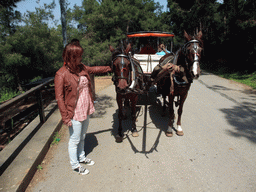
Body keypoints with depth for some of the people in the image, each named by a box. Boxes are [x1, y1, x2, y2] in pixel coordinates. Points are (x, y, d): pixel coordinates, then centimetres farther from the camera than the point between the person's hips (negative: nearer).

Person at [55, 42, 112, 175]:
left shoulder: (82, 68, 2)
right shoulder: (61, 74, -18)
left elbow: (95, 69, 21)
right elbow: (59, 97, -16)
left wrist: (110, 68, 28)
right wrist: (65, 117, -18)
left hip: (86, 111, 7)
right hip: (74, 114, -7)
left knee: (82, 137, 24)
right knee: (74, 140, 11)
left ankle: (81, 157, 46)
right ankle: (75, 165, 33)